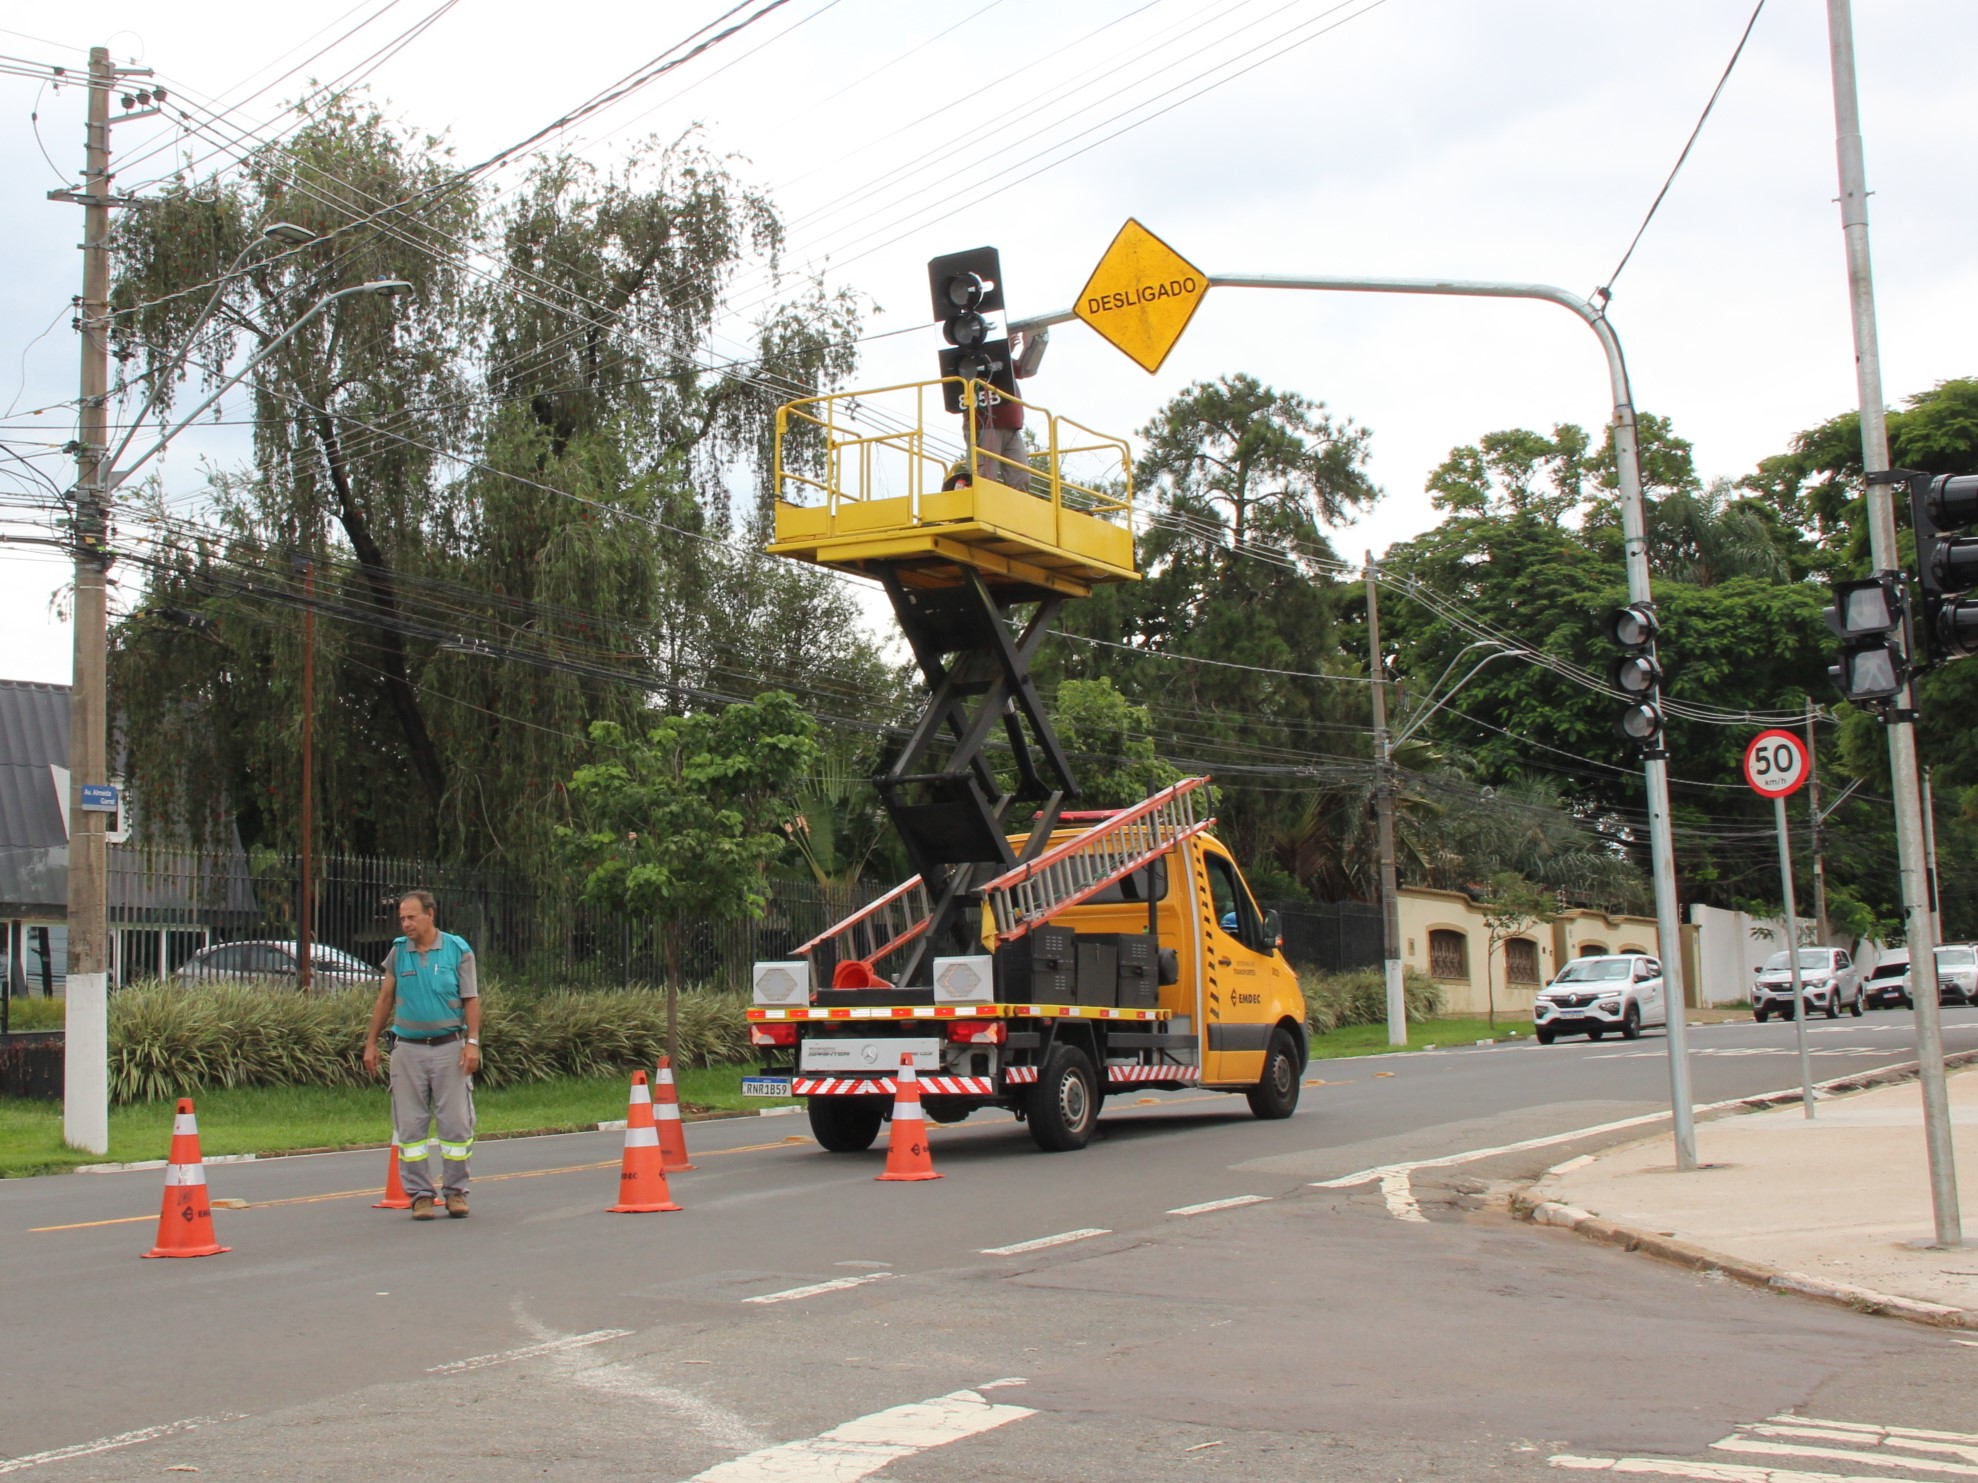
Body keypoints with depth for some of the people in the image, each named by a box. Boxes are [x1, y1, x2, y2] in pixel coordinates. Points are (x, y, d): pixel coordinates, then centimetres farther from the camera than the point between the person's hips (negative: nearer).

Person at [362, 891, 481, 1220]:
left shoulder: (458, 950, -1)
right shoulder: (398, 952, 6)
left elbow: (471, 1000, -1)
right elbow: (385, 999, 13)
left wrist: (472, 1042, -11)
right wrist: (371, 1042, 12)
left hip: (449, 1047, -2)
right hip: (408, 1048, 2)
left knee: (456, 1122, 0)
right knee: (410, 1125, 3)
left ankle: (455, 1192, 10)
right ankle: (420, 1193, 11)